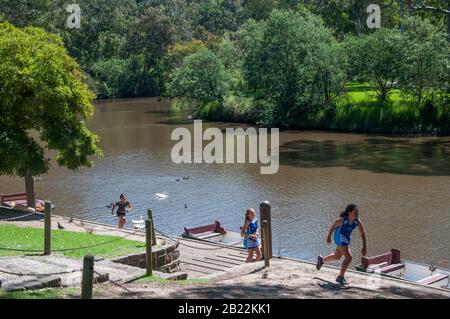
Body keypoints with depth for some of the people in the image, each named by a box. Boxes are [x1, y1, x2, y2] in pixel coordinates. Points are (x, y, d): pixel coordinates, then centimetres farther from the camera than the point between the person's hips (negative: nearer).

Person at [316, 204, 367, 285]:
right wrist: (329, 237, 1)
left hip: (347, 238, 7)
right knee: (348, 257, -15)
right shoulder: (342, 220, -26)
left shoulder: (358, 222, -16)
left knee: (337, 257, 24)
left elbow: (362, 234, -14)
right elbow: (333, 227, -10)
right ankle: (340, 277, -4)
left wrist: (364, 247, -20)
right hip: (340, 237, -7)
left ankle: (321, 260, 51)